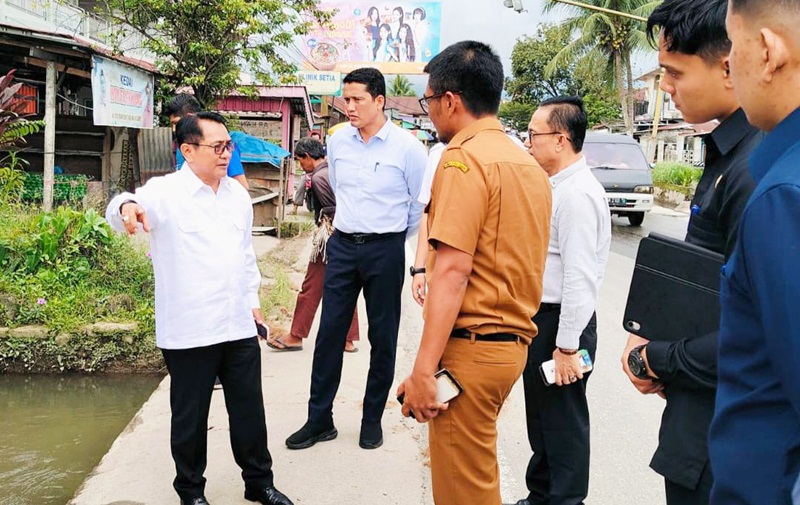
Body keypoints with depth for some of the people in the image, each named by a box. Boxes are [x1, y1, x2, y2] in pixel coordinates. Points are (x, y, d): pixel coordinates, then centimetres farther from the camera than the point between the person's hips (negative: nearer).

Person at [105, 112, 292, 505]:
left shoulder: (238, 194, 10)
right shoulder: (166, 192, -9)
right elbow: (120, 211, -29)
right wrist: (127, 206, -52)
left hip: (239, 326, 5)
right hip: (189, 332, -5)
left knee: (249, 410, 14)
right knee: (190, 417, 9)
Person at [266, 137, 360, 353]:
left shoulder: (318, 177, -14)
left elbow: (334, 211, -16)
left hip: (329, 238, -8)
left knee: (311, 287, 2)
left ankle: (296, 336, 13)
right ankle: (348, 339, 18)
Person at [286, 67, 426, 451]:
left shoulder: (407, 146, -10)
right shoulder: (337, 141, 2)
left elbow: (420, 205, 0)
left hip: (385, 250, -3)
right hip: (342, 246, 4)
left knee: (382, 336, 7)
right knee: (329, 332, 5)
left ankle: (372, 419, 23)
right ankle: (319, 419, 16)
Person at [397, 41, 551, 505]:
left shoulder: (464, 158, -12)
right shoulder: (529, 164, 14)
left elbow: (453, 271, -20)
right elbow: (513, 264, 13)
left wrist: (423, 370, -19)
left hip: (471, 346, -9)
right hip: (513, 342, 9)